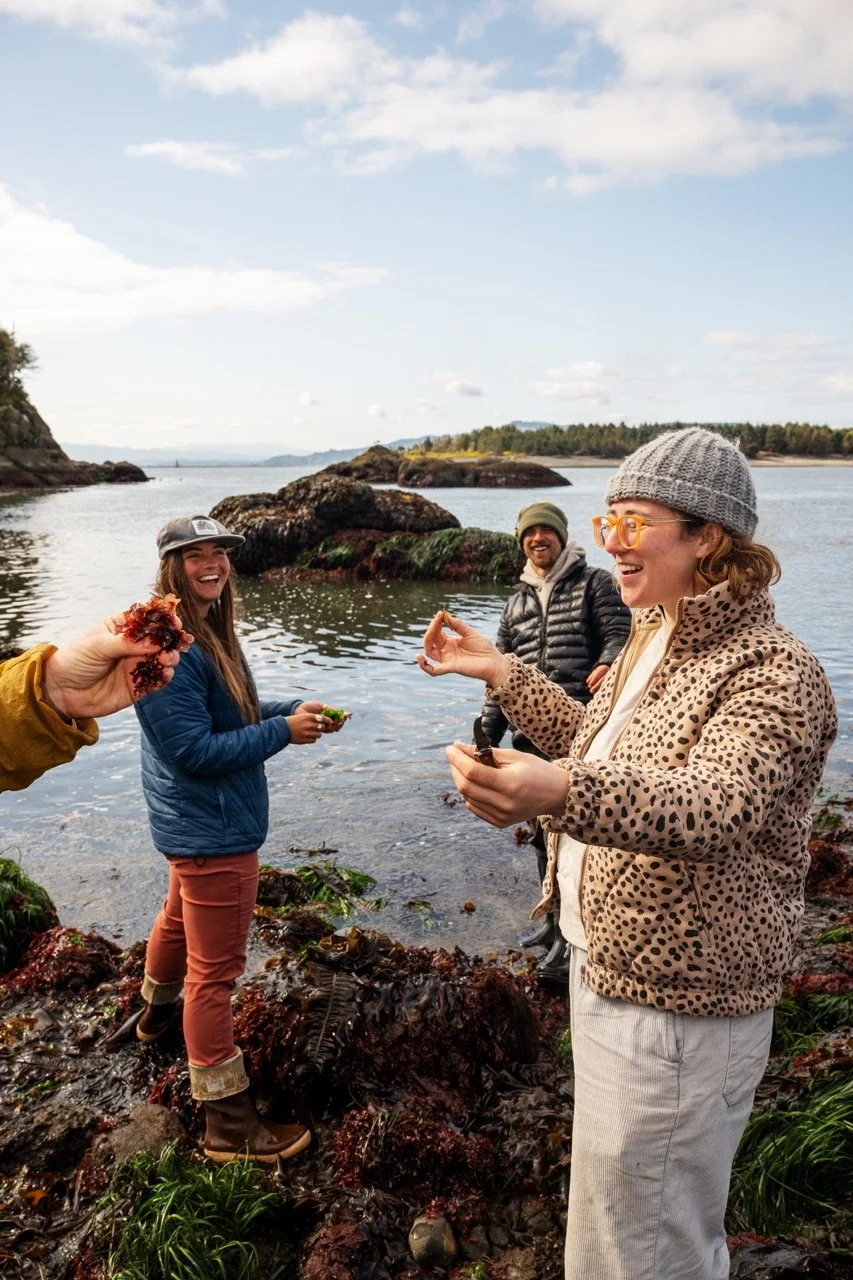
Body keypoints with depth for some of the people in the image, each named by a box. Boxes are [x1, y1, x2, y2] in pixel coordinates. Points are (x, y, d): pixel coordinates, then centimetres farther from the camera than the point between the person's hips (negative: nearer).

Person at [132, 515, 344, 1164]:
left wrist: (294, 708, -2)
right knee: (216, 968, -1)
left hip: (199, 822, 11)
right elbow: (194, 750, -27)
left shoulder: (209, 630, 5)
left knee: (180, 916, 32)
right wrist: (284, 731, -22)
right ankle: (228, 1122, 11)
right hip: (213, 830, -11)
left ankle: (160, 1011, 59)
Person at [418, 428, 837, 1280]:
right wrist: (501, 672, 17)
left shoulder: (776, 674, -23)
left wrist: (560, 792, -58)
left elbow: (714, 806, -40)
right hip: (610, 971, 9)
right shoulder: (654, 636, 7)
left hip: (676, 1012, -9)